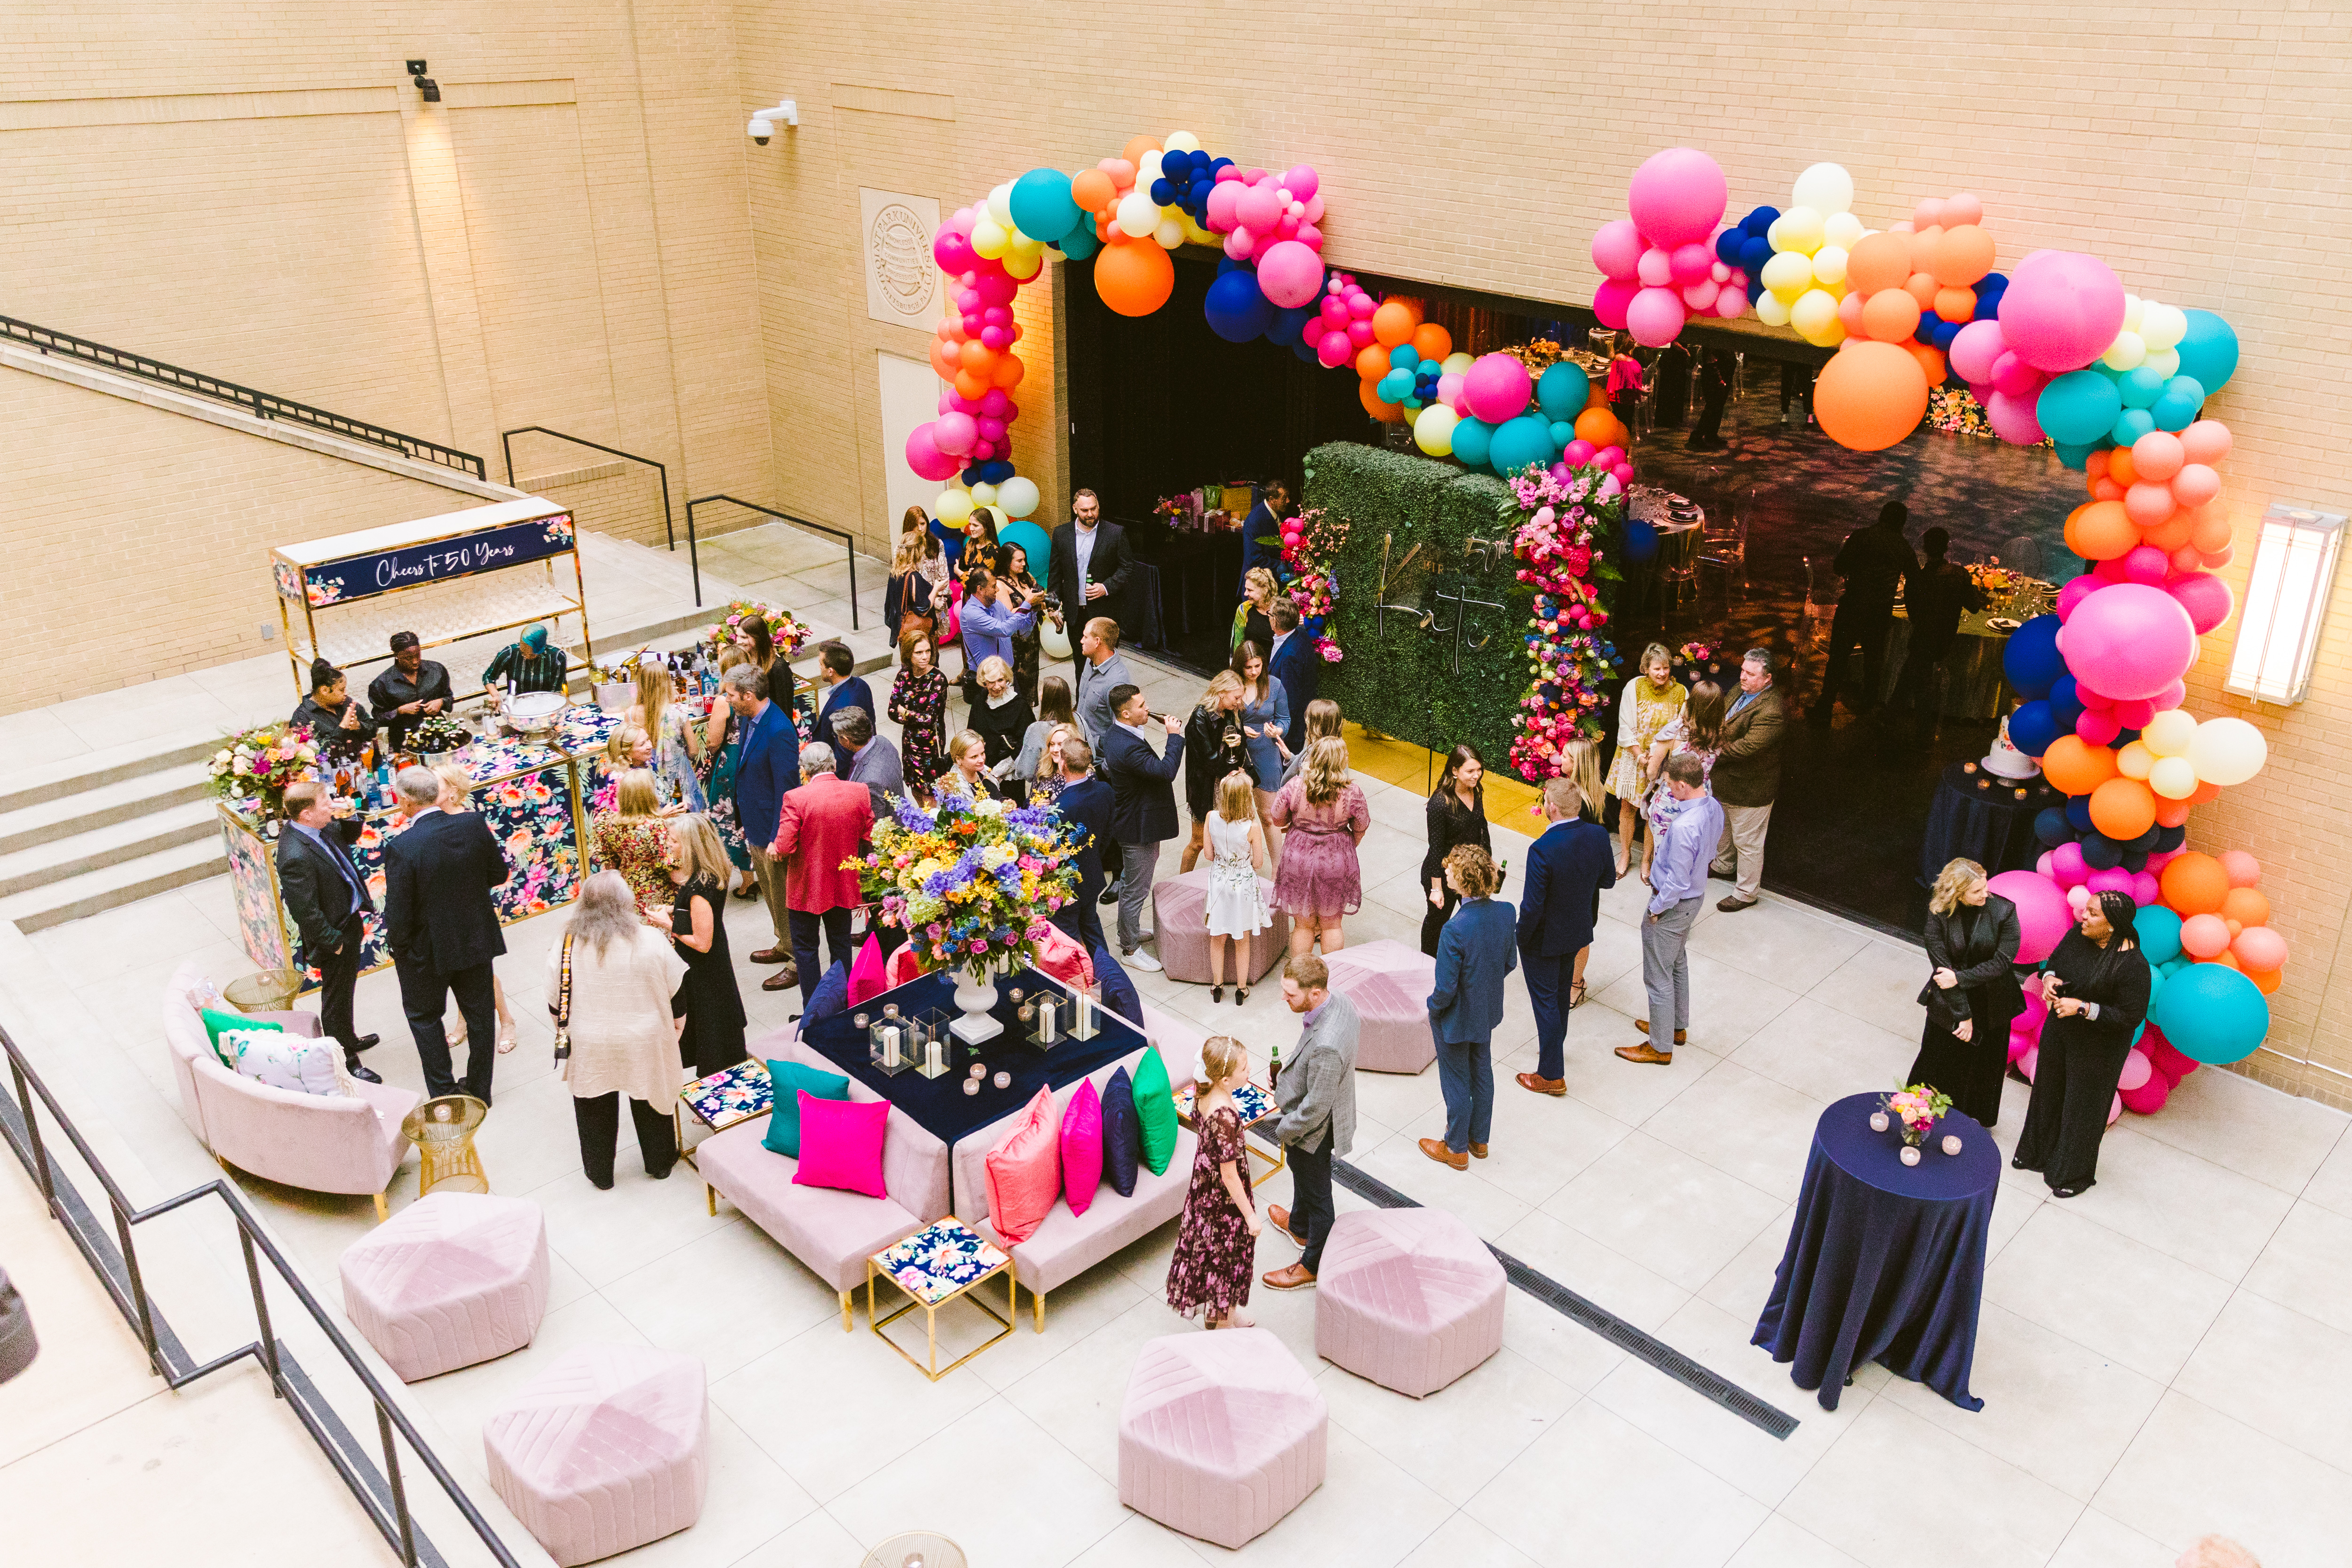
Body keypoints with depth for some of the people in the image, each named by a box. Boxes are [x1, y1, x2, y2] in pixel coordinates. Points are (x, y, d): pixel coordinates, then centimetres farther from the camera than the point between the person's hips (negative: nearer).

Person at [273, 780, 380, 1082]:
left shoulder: (321, 828, -7)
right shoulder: (296, 856, -33)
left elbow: (348, 837, 15)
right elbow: (306, 912, -28)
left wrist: (350, 817, -7)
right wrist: (333, 941, -19)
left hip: (349, 918, 10)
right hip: (335, 932, -10)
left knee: (346, 989, 29)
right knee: (337, 998, 9)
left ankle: (349, 1039, 51)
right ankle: (347, 1062, 25)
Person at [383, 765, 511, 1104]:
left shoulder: (401, 848, -26)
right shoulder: (473, 825, -14)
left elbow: (398, 913, -20)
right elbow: (499, 873, -1)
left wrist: (397, 947, -2)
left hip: (427, 949, -4)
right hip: (477, 938, 4)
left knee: (423, 1015, 21)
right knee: (479, 1012, 20)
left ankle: (443, 1093, 27)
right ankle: (480, 1090, 34)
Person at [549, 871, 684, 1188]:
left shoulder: (565, 947, -16)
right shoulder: (650, 941, -18)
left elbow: (555, 997, -3)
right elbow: (677, 989, -6)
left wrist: (565, 1030, 16)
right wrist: (679, 1018, 13)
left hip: (590, 1047, 0)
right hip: (645, 1044, 0)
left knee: (596, 1112, 20)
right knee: (651, 1104, 21)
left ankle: (600, 1174, 36)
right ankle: (660, 1163, 39)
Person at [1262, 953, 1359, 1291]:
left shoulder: (1326, 1047, -44)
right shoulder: (1339, 1001, -17)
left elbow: (1315, 1108, -32)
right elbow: (1358, 1023, 7)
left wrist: (1284, 1131, -13)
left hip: (1314, 1129, -9)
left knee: (1316, 1193, 16)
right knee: (1301, 1173, 34)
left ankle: (1313, 1265, 41)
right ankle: (1299, 1227, 61)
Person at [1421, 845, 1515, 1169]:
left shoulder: (1455, 930, -37)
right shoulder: (1506, 914, -17)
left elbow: (1446, 988, -28)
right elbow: (1511, 963, -1)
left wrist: (1433, 1009, -7)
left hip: (1456, 1018, -6)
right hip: (1488, 1011, 6)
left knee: (1457, 1083, 15)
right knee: (1482, 1072, 26)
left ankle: (1456, 1149, 36)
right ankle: (1479, 1139, 45)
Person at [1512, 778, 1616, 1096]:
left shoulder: (1542, 850, -33)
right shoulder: (1598, 835, -15)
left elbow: (1532, 907, -26)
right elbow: (1608, 880, 2)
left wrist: (1520, 936, -10)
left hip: (1544, 938, -6)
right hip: (1578, 932, 6)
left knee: (1545, 1001, 10)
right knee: (1561, 992, 27)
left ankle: (1552, 1075, 20)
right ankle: (1554, 1047, 48)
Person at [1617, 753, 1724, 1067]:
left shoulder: (1684, 827, -36)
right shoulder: (1714, 808, -7)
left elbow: (1677, 883, -31)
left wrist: (1655, 909, -14)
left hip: (1671, 906, -9)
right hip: (1694, 897, 9)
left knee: (1659, 978, 9)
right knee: (1678, 965, 28)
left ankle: (1660, 1047, 24)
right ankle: (1678, 1026, 46)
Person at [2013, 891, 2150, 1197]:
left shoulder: (2133, 964, -29)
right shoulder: (2078, 934, -11)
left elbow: (2132, 1017, -24)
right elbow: (2054, 961, 8)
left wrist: (2083, 1008, -28)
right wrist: (2049, 977, -13)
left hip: (2097, 1048, -6)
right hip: (2059, 1031, 6)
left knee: (2082, 1106, 12)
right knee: (2049, 1093, 24)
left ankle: (2076, 1174, 35)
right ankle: (2039, 1153, 49)